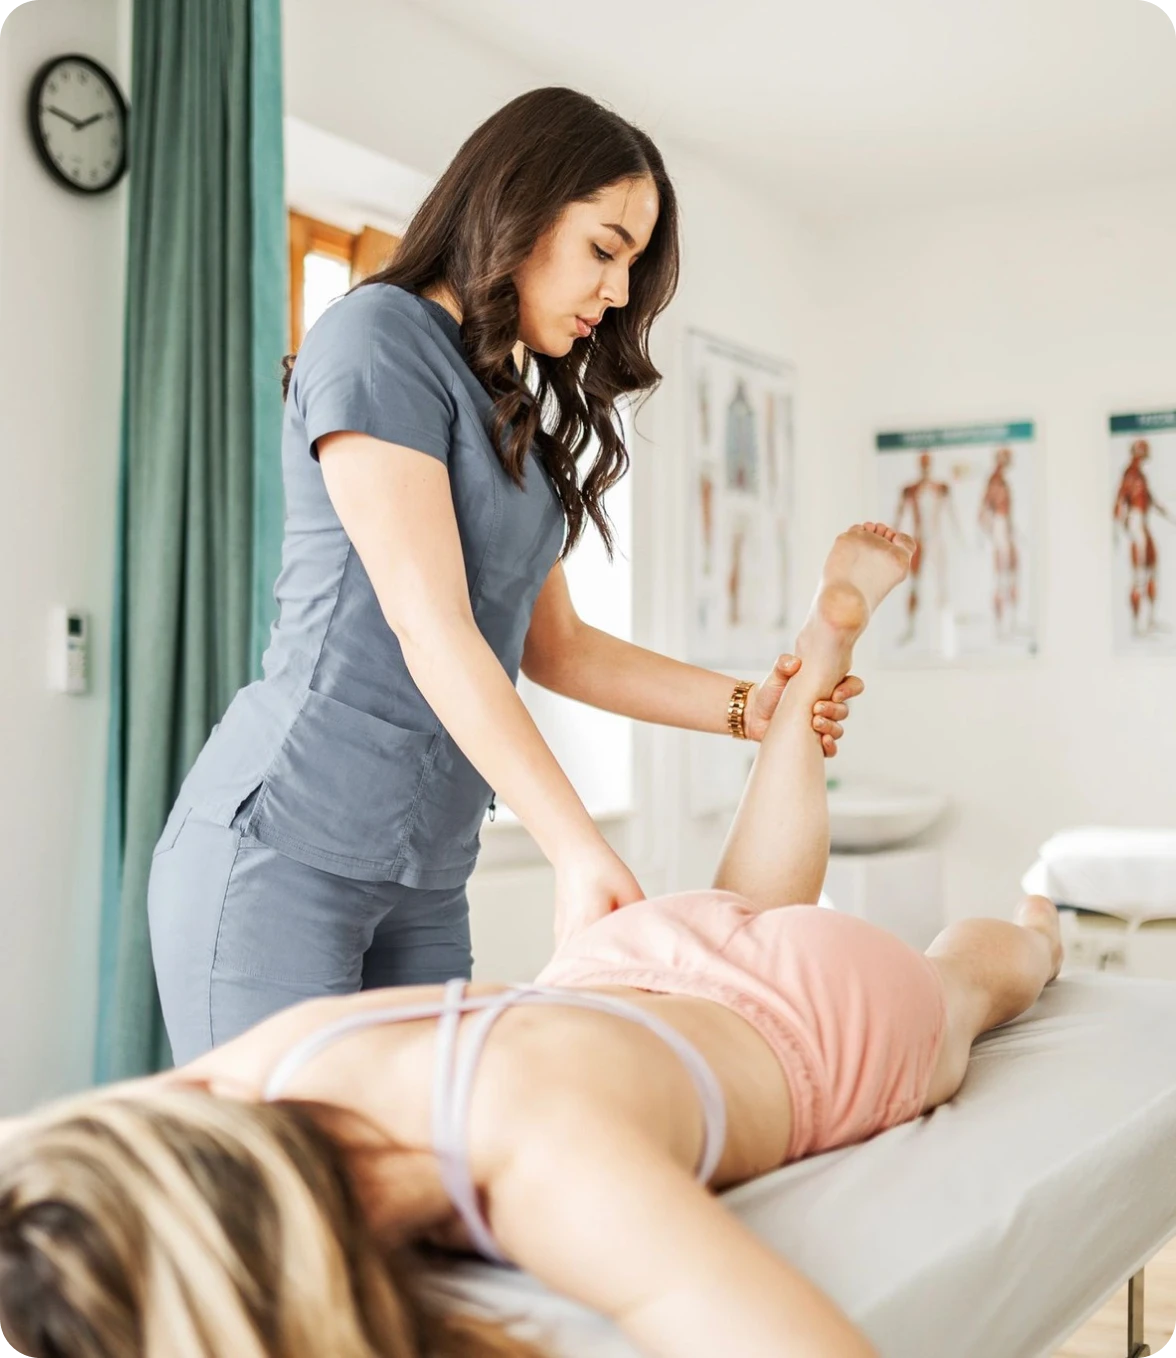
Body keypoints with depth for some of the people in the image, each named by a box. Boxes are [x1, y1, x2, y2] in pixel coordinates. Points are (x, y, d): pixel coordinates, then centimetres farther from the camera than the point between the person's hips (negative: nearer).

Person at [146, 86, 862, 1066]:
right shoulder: (379, 336, -8)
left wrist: (747, 707, 9)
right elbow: (431, 627, -17)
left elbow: (553, 645, 19)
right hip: (284, 848, -8)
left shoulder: (514, 409, 18)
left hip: (426, 879, 8)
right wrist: (582, 851, -21)